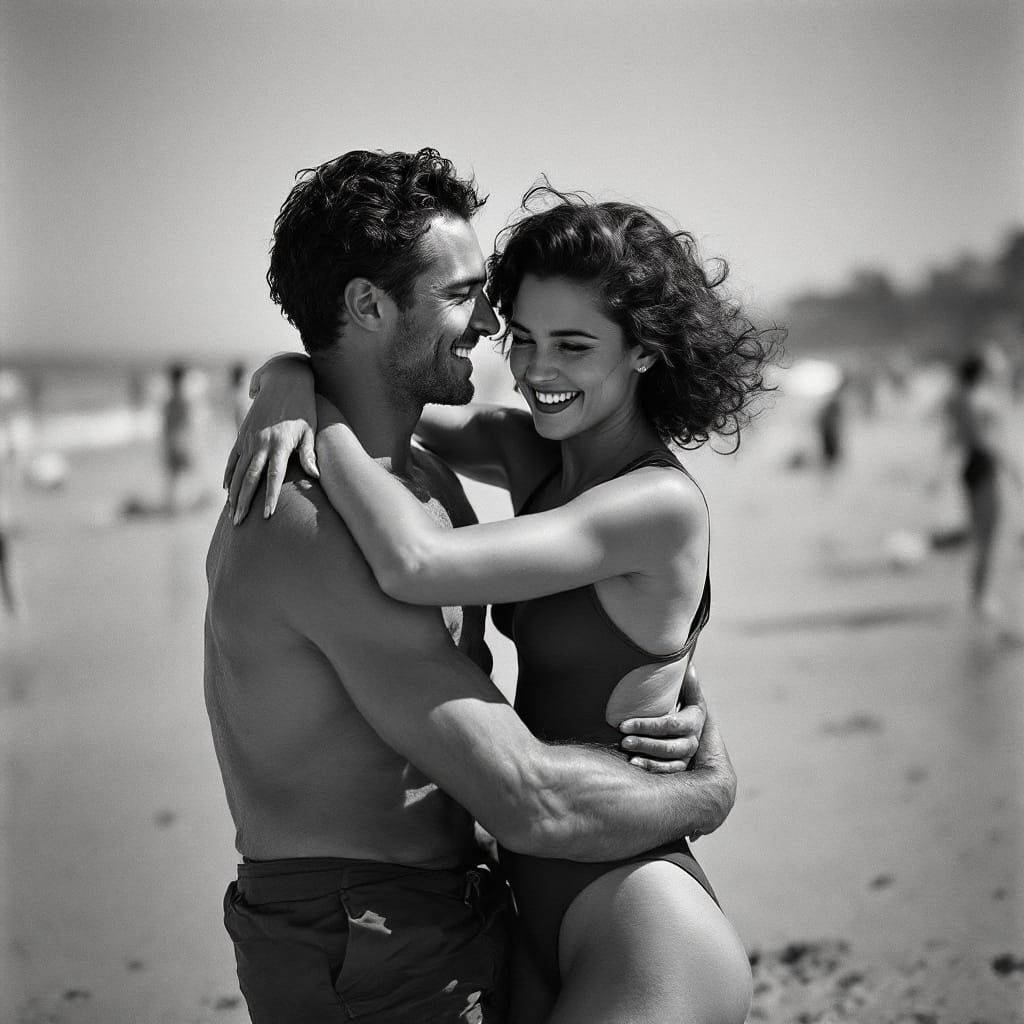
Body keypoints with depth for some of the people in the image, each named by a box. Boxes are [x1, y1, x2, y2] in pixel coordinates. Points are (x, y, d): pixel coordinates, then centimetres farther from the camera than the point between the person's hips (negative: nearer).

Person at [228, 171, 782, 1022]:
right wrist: (285, 383, -12)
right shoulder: (532, 454, 5)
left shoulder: (663, 504, -18)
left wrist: (311, 406, -17)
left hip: (632, 912, -8)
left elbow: (415, 565, -28)